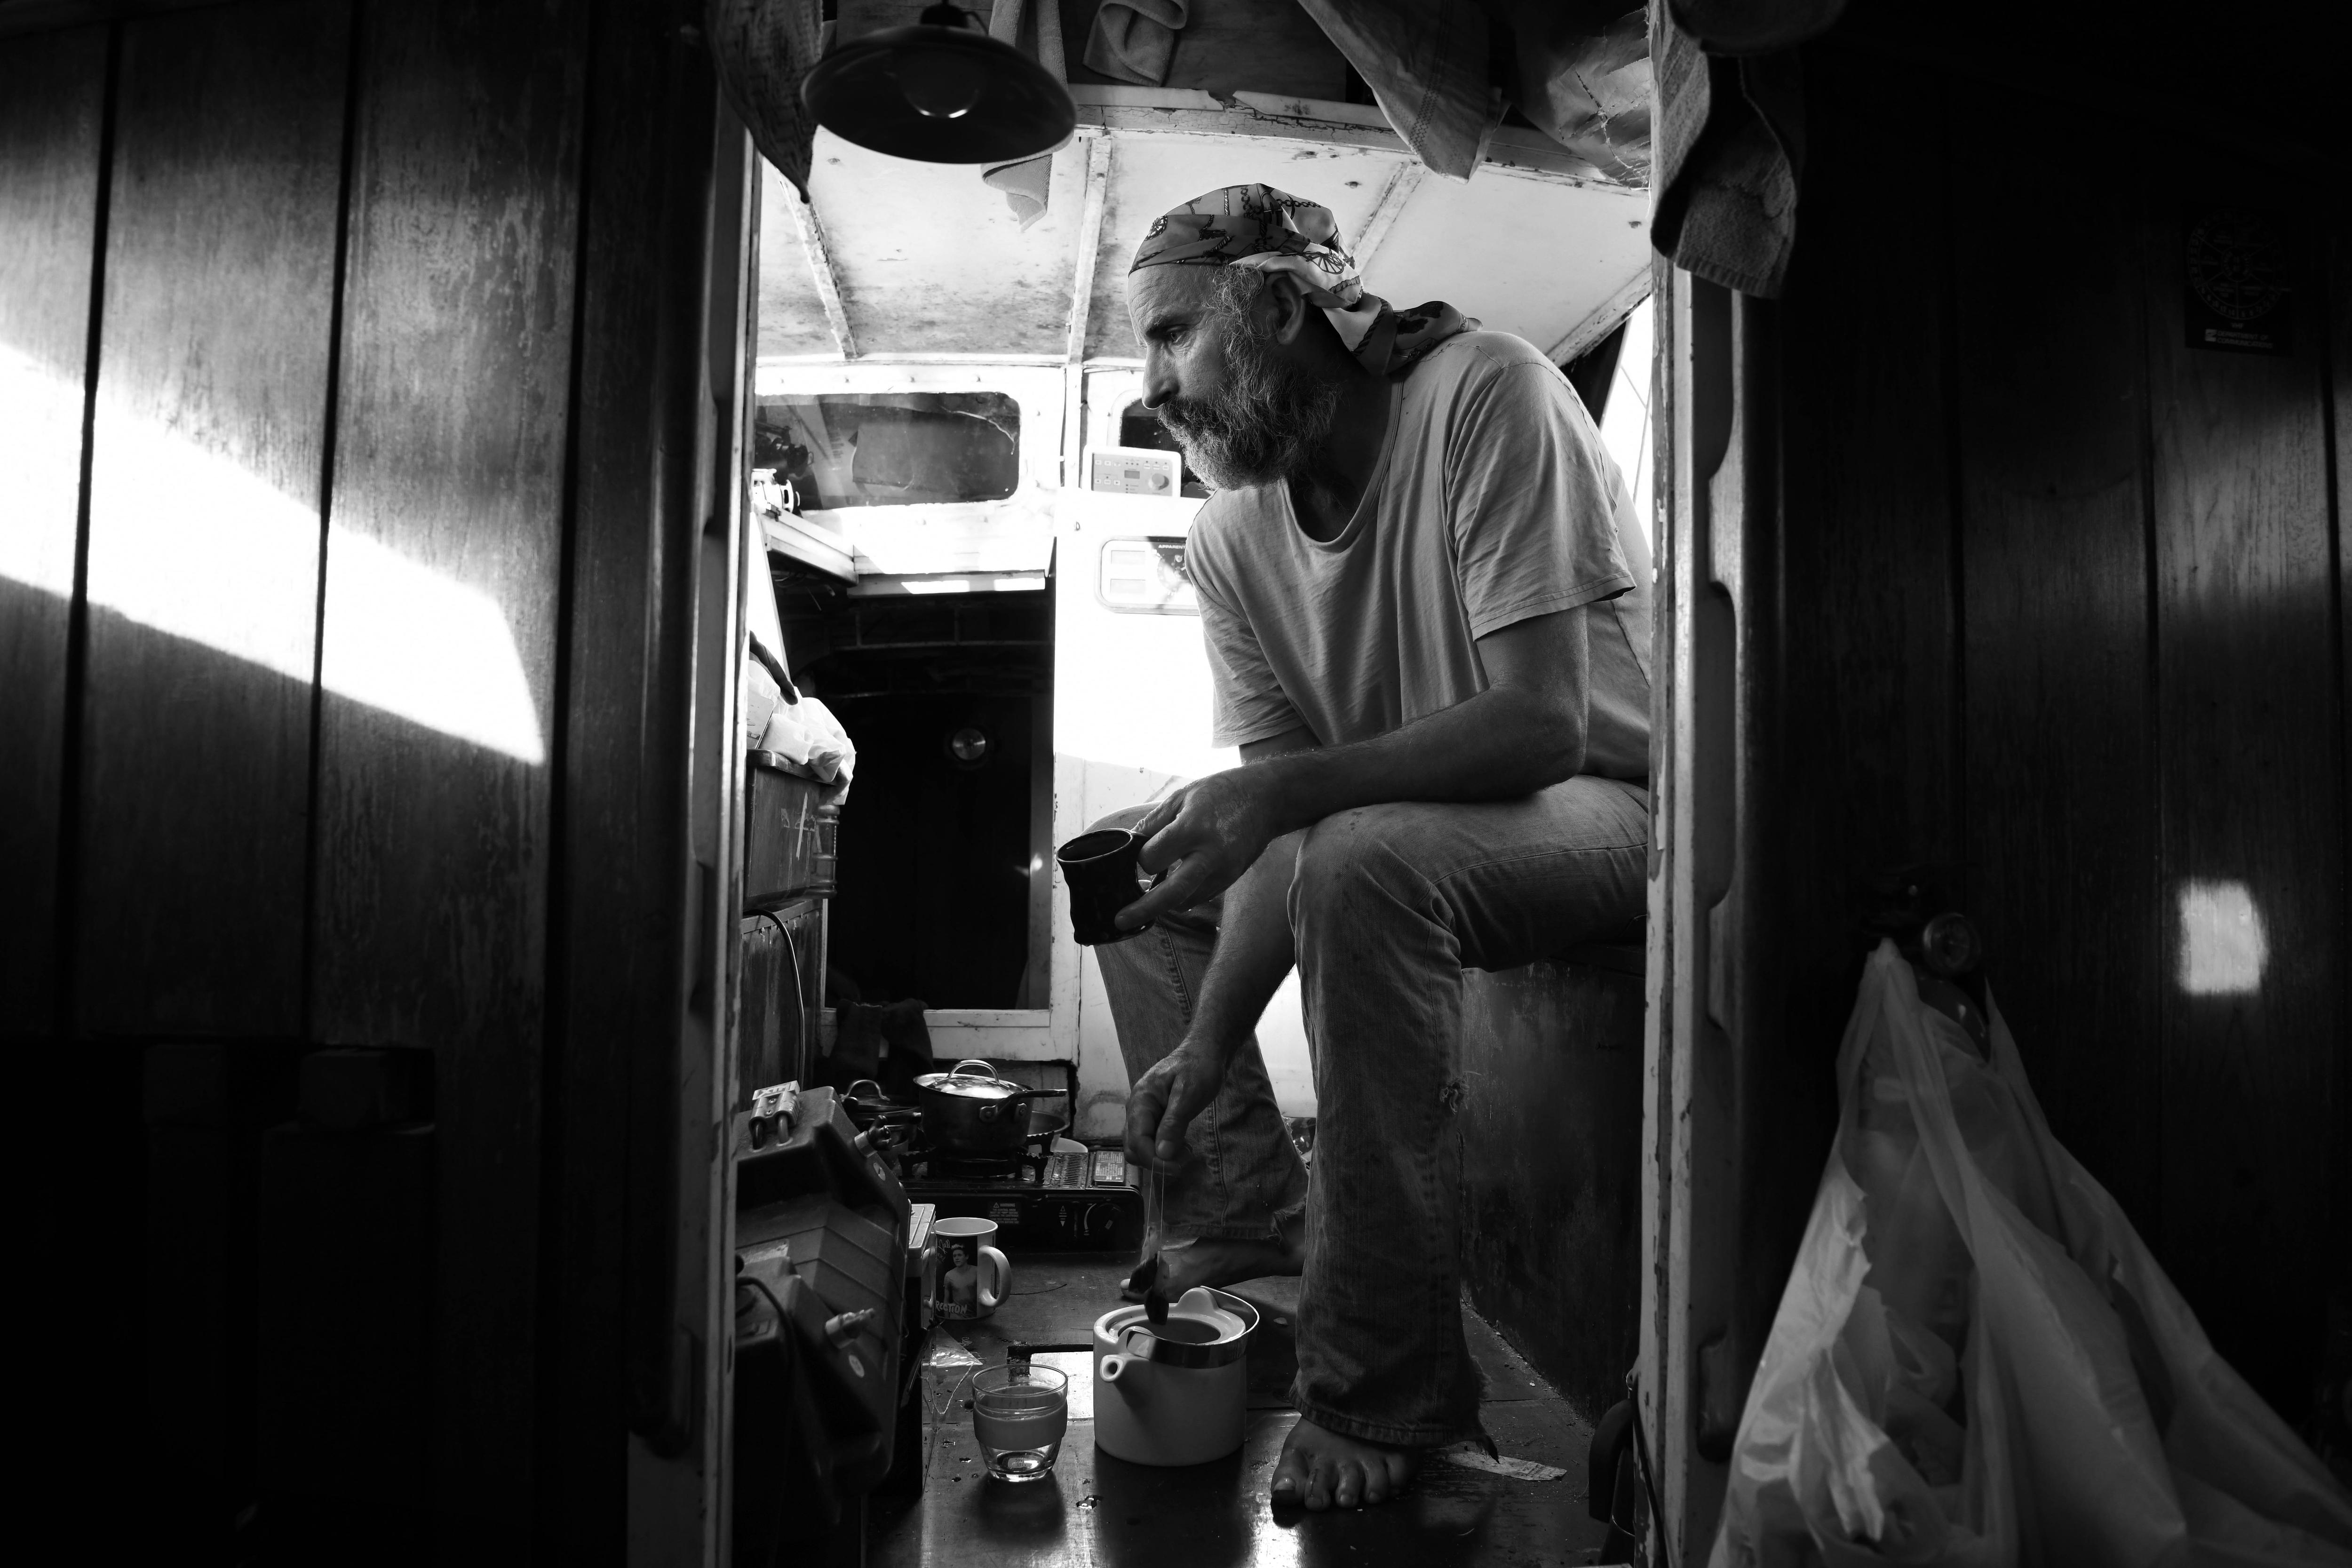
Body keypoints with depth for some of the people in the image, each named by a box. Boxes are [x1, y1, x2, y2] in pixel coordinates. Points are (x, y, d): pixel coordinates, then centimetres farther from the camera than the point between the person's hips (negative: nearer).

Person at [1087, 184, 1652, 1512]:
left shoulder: (1487, 395, -20)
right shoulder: (1231, 535, -2)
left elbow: (1543, 721, -28)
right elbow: (1277, 809, -7)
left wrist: (1285, 789, -39)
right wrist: (1206, 1043, -19)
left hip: (1601, 802, -7)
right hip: (1392, 822, 7)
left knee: (1359, 864, -36)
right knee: (1115, 864, 5)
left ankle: (1384, 1389, -22)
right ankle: (1252, 1231, 5)